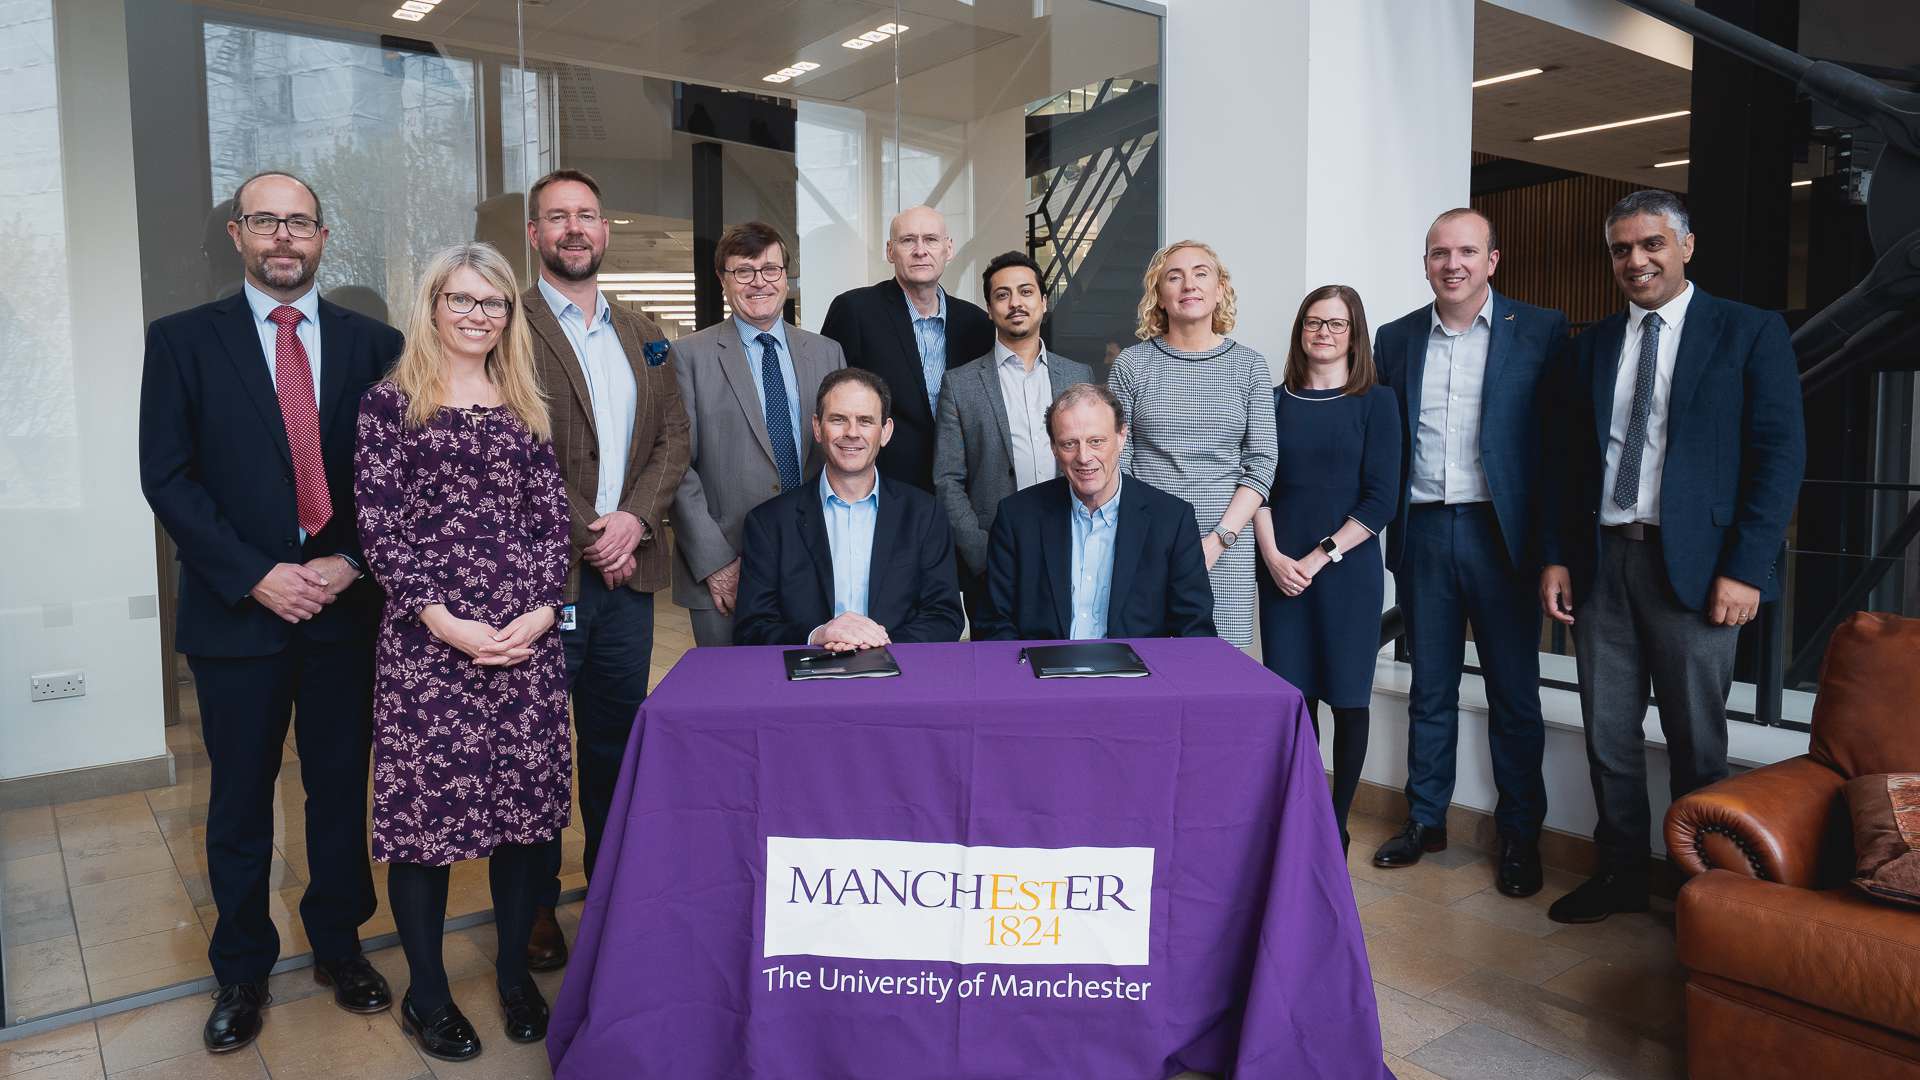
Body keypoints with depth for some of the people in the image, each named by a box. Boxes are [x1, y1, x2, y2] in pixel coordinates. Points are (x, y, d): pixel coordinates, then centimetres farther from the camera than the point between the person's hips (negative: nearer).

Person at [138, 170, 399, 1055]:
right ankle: (241, 972, 27)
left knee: (342, 790, 11)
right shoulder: (183, 341, 2)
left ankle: (339, 946, 29)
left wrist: (347, 562, -10)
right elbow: (167, 477, -4)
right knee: (240, 804, 10)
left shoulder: (374, 344, 5)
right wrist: (256, 575, -12)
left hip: (346, 607, 1)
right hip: (237, 611, -1)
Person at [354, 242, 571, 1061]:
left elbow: (552, 519, 8)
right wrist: (442, 620, -13)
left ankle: (515, 973, 24)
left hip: (527, 634, 3)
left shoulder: (526, 407, 13)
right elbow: (379, 528, -4)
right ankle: (426, 993, 19)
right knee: (426, 805, 2)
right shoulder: (391, 403, 2)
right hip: (427, 640, -3)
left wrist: (542, 609, -6)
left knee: (527, 800, 7)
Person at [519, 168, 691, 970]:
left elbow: (673, 438, 9)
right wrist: (585, 532, -14)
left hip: (627, 570, 5)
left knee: (617, 738, 13)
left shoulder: (642, 335, 15)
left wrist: (635, 519, -7)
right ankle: (536, 902, 20)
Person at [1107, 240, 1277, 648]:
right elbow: (1116, 463, 2)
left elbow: (1261, 463, 2)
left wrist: (1218, 540, -9)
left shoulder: (1249, 365, 7)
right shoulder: (1131, 364, 4)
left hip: (1225, 547, 1)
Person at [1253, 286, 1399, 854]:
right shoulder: (1277, 400, 8)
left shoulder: (1376, 402, 1)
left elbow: (1379, 502, -5)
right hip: (1282, 570, 2)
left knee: (1347, 699, 4)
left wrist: (1320, 557, -11)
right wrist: (1274, 557, -8)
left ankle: (1337, 824, 16)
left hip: (1347, 571, -2)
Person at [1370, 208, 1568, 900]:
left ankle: (1519, 835, 19)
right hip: (1424, 532, 3)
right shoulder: (1396, 339, 9)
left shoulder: (1540, 331, 0)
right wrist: (1387, 526, 3)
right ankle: (1426, 819, 26)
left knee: (1514, 693, 6)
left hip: (1499, 532, -3)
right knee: (1429, 688, 13)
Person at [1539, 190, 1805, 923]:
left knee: (1695, 741, 7)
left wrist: (1745, 568, -13)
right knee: (1608, 733, 9)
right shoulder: (1592, 345, 12)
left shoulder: (1750, 333, -1)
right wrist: (1557, 557, 5)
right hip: (1601, 562, 4)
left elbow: (1780, 456, -6)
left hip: (1693, 566, -4)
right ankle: (1620, 873, 24)